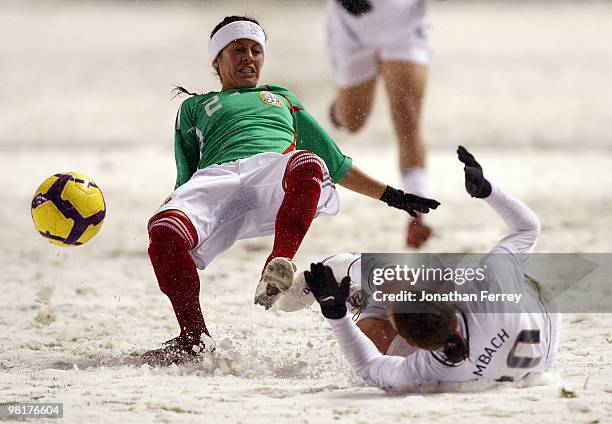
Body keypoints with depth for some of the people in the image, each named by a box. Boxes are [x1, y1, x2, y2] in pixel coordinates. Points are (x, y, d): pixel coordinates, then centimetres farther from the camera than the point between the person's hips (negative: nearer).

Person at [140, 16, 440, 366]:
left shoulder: (282, 98, 43)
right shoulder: (195, 107, 38)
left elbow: (337, 164, 41)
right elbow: (186, 177, 25)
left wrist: (390, 195, 33)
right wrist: (173, 204, 2)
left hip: (276, 168, 1)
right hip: (216, 176, -1)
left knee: (307, 164, -41)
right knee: (166, 231, -37)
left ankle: (279, 266, -53)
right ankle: (193, 338, -28)